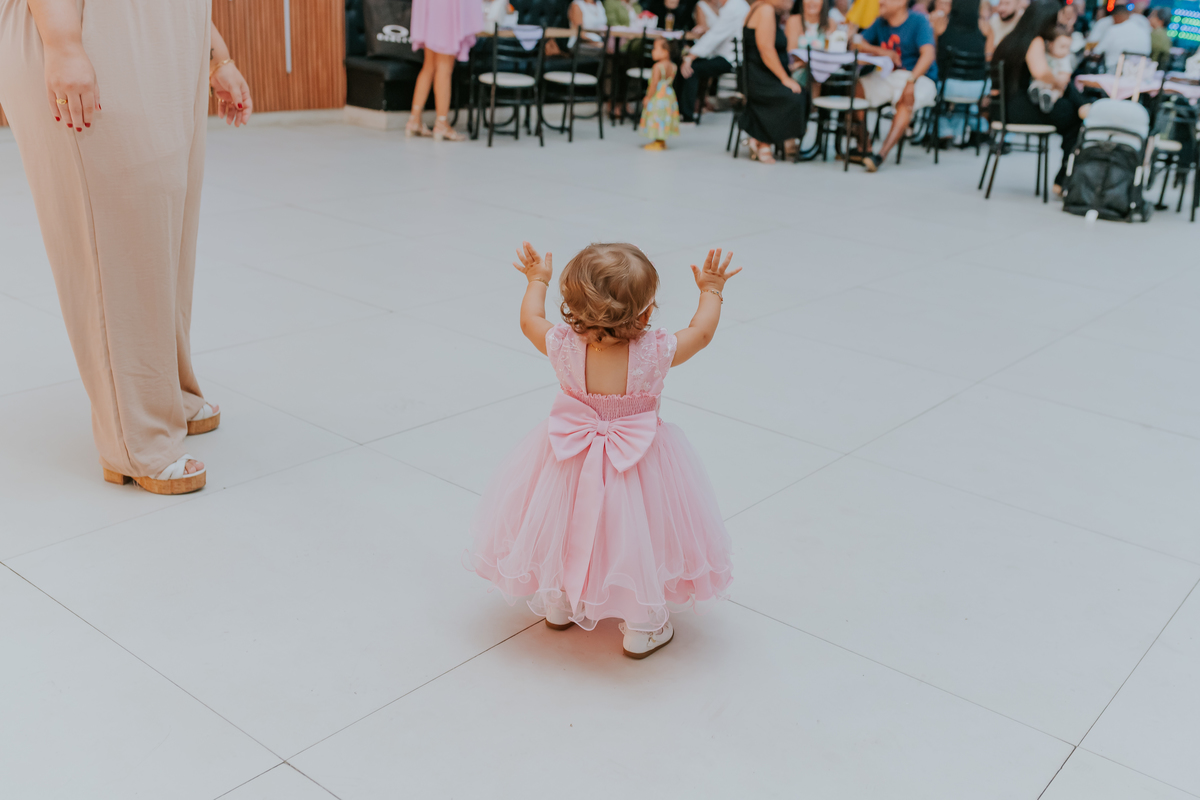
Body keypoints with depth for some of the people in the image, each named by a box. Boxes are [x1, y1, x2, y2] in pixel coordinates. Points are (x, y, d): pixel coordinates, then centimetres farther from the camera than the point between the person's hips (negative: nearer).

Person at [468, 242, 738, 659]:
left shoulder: (564, 348, -21)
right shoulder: (655, 353, -25)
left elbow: (529, 320, 1)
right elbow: (702, 332, -5)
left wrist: (537, 280, 17)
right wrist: (711, 291, 11)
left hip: (571, 463, 3)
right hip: (638, 463, -2)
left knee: (567, 530, 26)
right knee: (637, 535, 17)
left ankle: (558, 605, 46)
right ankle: (642, 628, 30)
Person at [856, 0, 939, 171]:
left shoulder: (919, 22, -9)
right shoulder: (881, 22, 10)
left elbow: (928, 54, -21)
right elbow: (859, 44, 9)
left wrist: (910, 81, -34)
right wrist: (882, 52, -9)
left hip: (920, 78, -6)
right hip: (887, 77, 6)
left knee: (906, 101, -37)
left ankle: (881, 155, -48)